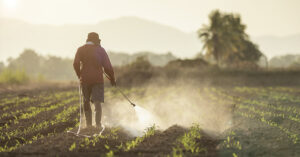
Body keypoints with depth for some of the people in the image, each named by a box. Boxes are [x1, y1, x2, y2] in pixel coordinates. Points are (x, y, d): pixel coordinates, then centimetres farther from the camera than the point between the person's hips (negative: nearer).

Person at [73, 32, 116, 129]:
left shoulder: (81, 49, 6)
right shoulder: (100, 49, 2)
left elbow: (76, 64, -5)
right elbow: (107, 66, -1)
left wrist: (80, 76, 10)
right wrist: (112, 79, 10)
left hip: (84, 80, 2)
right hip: (98, 79, -2)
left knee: (86, 101, 15)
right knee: (97, 102, -4)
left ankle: (88, 124, 19)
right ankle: (98, 124, -18)